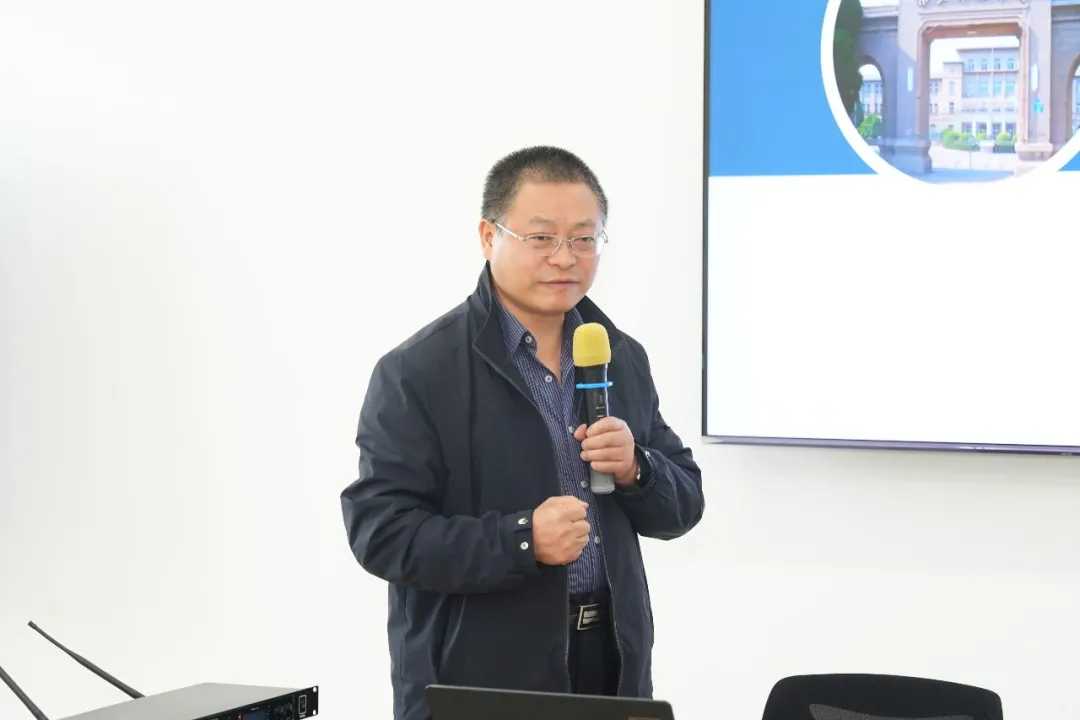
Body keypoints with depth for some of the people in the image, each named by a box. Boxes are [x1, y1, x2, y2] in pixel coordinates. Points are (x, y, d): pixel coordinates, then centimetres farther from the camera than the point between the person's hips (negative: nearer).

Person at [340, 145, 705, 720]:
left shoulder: (623, 358, 8)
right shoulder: (416, 372, -10)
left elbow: (683, 507, 11)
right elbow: (380, 531, -15)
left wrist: (635, 469, -10)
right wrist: (521, 540, -24)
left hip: (611, 665, 5)